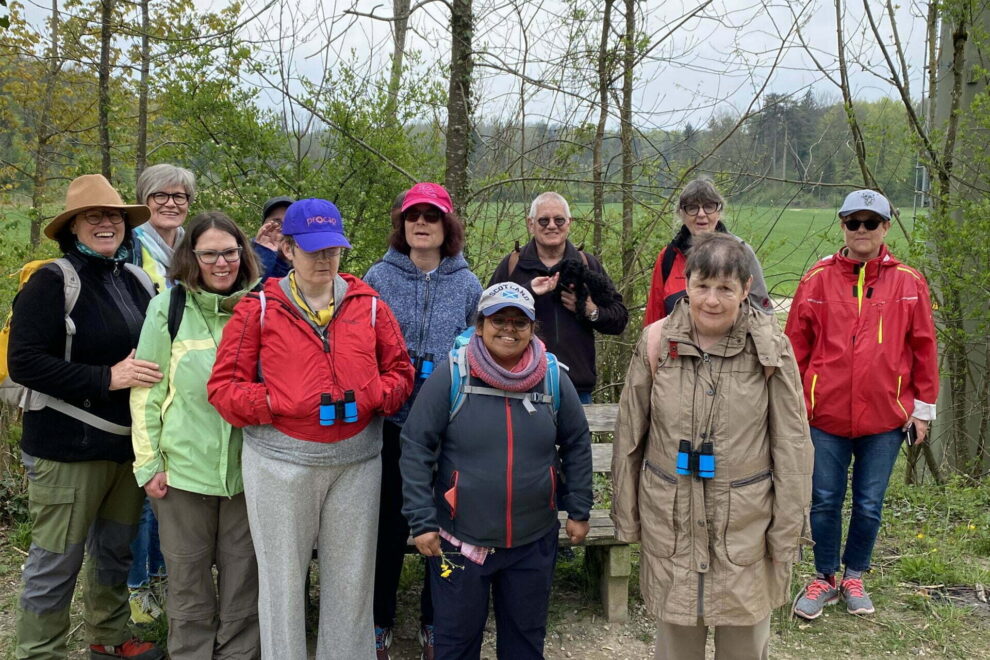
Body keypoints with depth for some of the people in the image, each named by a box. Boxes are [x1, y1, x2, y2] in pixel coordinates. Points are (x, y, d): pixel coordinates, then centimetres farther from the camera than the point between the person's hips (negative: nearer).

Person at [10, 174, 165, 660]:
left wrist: (153, 372, 1)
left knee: (116, 546, 19)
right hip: (68, 448, -6)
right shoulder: (53, 282, -10)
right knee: (57, 559, 2)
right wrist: (107, 378, -21)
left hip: (129, 441, 6)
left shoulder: (137, 282, 9)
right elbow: (24, 362, -17)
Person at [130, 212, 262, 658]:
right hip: (185, 468, -2)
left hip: (248, 467, 2)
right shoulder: (168, 308, -2)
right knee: (189, 575, 10)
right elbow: (147, 392, -2)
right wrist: (148, 463, -5)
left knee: (242, 571, 12)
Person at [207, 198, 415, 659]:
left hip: (357, 461, 2)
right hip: (280, 462, -2)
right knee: (282, 578, 9)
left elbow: (400, 372, 11)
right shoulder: (258, 309, -1)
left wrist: (369, 396, -10)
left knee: (351, 576, 11)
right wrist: (283, 403, -15)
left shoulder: (369, 305, 6)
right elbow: (223, 387, -2)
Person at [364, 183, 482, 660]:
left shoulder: (467, 285, 0)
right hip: (391, 421, -1)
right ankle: (380, 619, 28)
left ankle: (435, 621, 29)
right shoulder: (379, 278, -3)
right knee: (389, 522, 9)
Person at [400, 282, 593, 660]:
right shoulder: (450, 377, -11)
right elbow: (416, 448, -9)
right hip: (459, 541, -2)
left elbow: (577, 444, 9)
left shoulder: (554, 380, -2)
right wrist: (422, 521, -11)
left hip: (533, 543, 3)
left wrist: (579, 511, 9)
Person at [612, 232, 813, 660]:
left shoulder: (771, 349, -8)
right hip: (670, 522, 1)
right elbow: (629, 436, 4)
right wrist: (626, 517, 7)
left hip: (746, 524, -1)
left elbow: (791, 445, -3)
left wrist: (787, 531, -2)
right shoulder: (656, 343, -4)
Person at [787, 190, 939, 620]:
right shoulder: (818, 279, -1)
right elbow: (796, 345, 2)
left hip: (885, 418, 0)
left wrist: (922, 407, 5)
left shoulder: (909, 283, -1)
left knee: (869, 505, 11)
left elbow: (923, 348, 4)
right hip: (825, 414, 0)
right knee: (825, 501, 8)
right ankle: (825, 579, 27)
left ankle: (854, 578, 31)